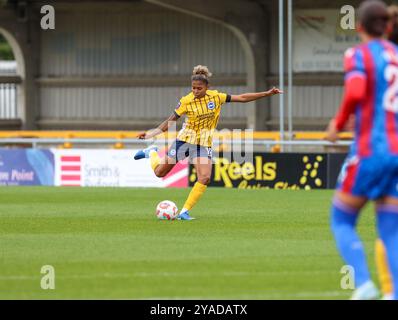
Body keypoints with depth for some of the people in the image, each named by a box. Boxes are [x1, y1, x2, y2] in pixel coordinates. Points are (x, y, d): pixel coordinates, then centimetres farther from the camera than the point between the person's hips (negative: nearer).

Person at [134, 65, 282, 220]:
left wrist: (267, 93, -5)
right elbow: (170, 121, -8)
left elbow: (242, 98, -2)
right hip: (185, 140, -1)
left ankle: (184, 212, -10)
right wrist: (150, 134, -18)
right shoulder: (186, 101, -13)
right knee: (160, 172, 4)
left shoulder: (216, 97, -6)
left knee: (204, 178, -18)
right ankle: (152, 153, 38)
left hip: (204, 144, 2)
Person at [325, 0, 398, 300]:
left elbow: (355, 92, -22)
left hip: (369, 153, -5)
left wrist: (338, 123, -8)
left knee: (342, 221, 8)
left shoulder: (358, 55, -4)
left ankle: (363, 283, -12)